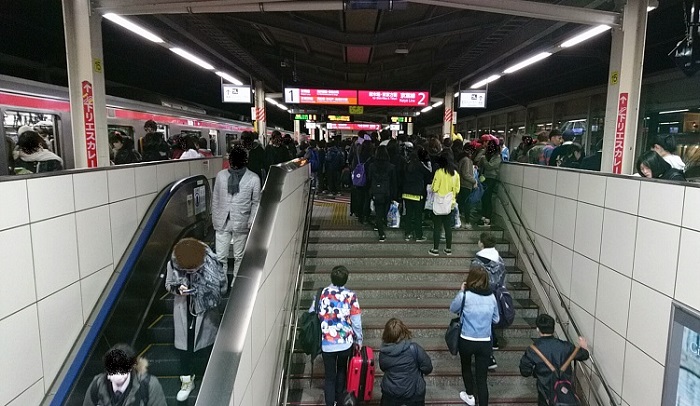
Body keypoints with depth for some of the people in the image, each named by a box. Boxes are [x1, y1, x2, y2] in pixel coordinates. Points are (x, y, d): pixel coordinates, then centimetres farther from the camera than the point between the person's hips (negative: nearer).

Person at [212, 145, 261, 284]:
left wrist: (251, 221, -5)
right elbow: (215, 199, 9)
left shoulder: (253, 179, -3)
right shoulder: (221, 175, 3)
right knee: (220, 256, 5)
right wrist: (214, 218, 7)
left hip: (241, 223, -1)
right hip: (222, 222, 2)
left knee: (238, 257, 10)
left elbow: (256, 202, 2)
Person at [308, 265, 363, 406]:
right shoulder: (351, 296, -8)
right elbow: (356, 321, -6)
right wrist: (359, 340, 7)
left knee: (330, 376, 11)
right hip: (345, 342, 1)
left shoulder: (321, 293, -4)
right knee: (342, 371, 24)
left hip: (326, 343, 0)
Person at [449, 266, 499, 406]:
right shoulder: (491, 297, -4)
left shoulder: (465, 295, -15)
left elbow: (453, 309, 4)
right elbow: (496, 319, 9)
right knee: (482, 377, 7)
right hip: (485, 342, 2)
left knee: (466, 367, 27)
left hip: (466, 341, -2)